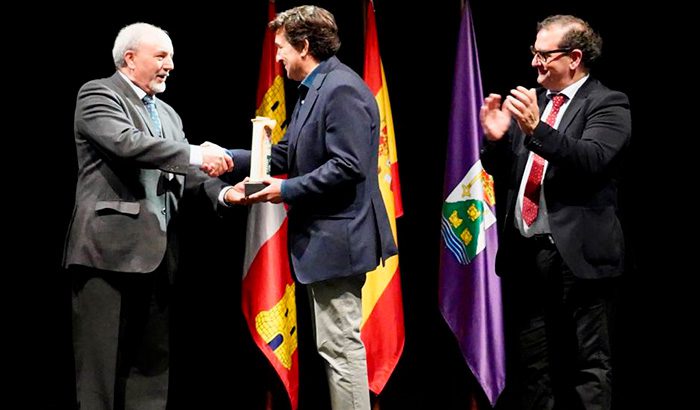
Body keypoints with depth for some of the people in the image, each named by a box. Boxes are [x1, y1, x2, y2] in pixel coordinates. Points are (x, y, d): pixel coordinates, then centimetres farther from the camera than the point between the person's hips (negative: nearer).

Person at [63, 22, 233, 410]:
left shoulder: (167, 113, 21)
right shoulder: (98, 94, -3)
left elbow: (184, 171, 15)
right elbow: (127, 143, -20)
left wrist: (223, 192, -3)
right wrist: (195, 155, -21)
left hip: (156, 253, 8)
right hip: (109, 248, -8)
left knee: (152, 360, 10)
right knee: (102, 359, -5)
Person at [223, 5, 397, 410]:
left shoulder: (341, 89, -17)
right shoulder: (316, 89, 15)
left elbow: (348, 166, -23)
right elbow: (287, 154, 18)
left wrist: (287, 190, -17)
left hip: (337, 238, -11)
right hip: (325, 237, 11)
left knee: (340, 344, -6)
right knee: (337, 344, 17)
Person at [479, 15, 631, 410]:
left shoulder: (608, 104, -4)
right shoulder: (532, 101, 14)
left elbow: (592, 159, -21)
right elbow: (504, 173, 15)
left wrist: (537, 130, -32)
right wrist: (496, 139, -5)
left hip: (577, 254, -6)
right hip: (524, 252, 7)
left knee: (587, 367, -1)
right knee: (529, 365, 13)